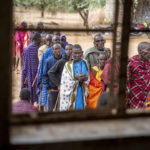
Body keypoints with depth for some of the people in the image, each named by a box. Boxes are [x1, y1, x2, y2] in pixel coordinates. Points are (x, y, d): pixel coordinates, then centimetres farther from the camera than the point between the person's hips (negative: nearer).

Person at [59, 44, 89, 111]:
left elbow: (88, 80, 8)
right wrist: (75, 77, -20)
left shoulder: (85, 64, 7)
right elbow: (65, 81, -6)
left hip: (82, 94, 3)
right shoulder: (68, 65, 0)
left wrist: (83, 79, -14)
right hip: (71, 93, -2)